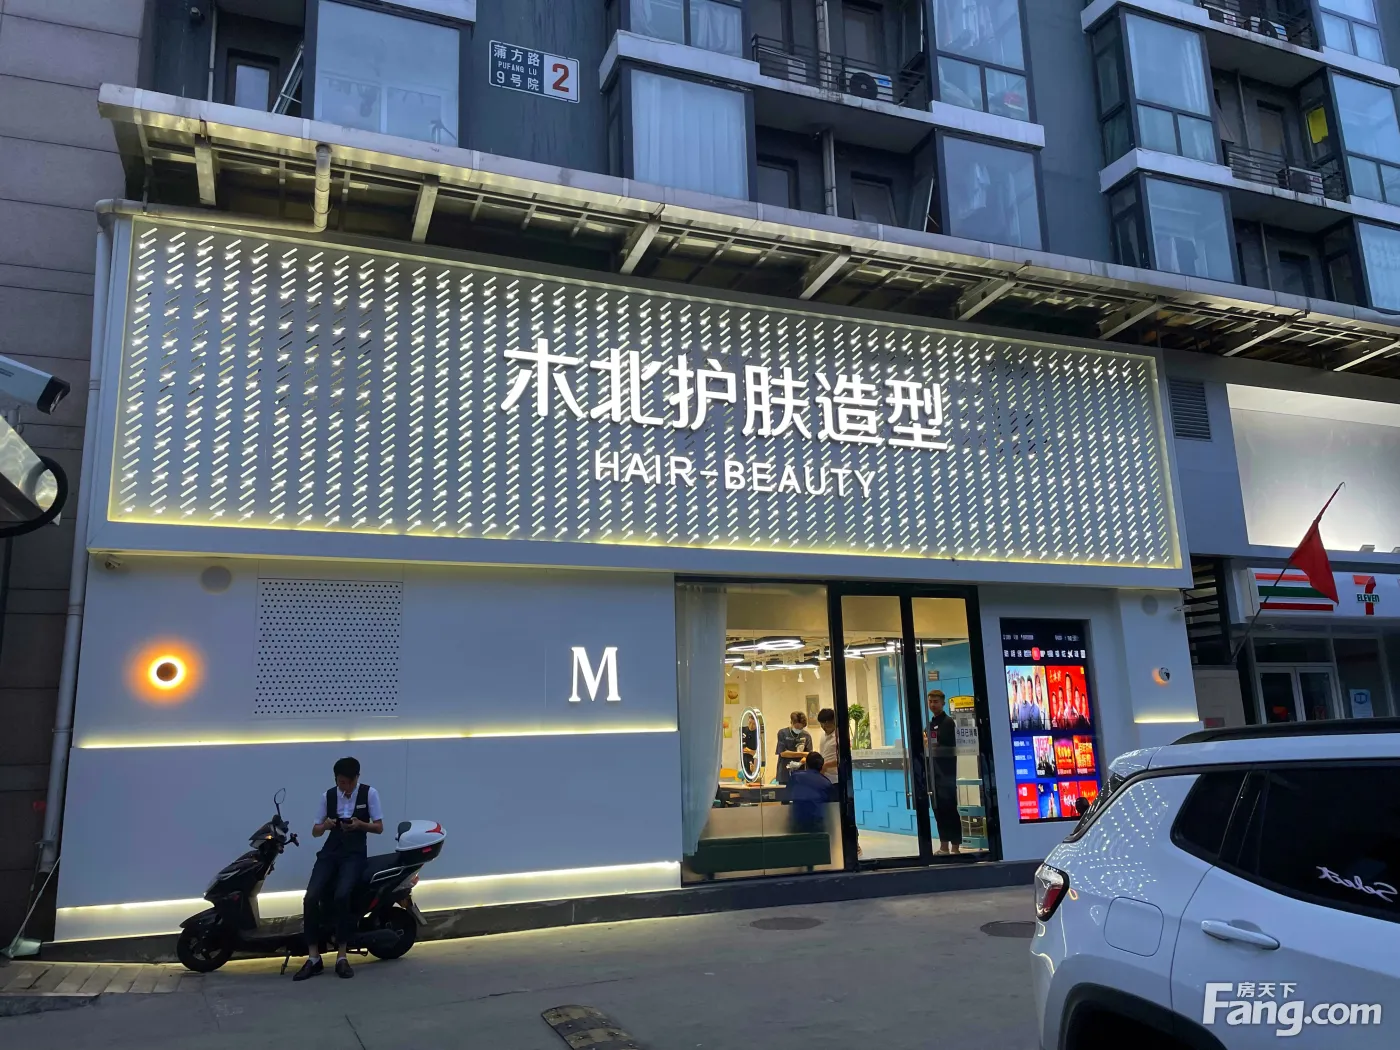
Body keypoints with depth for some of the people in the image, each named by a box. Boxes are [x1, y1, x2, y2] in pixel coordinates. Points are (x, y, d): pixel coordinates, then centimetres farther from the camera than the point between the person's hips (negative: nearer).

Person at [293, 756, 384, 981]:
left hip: (354, 853, -3)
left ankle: (341, 958, -17)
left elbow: (379, 828, 3)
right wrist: (325, 825, -11)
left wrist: (360, 825, -16)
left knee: (341, 896, -30)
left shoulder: (369, 793, 1)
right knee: (310, 897, -22)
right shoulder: (328, 795, 9)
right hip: (330, 851, 3)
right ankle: (313, 958, -13)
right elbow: (315, 831, 13)